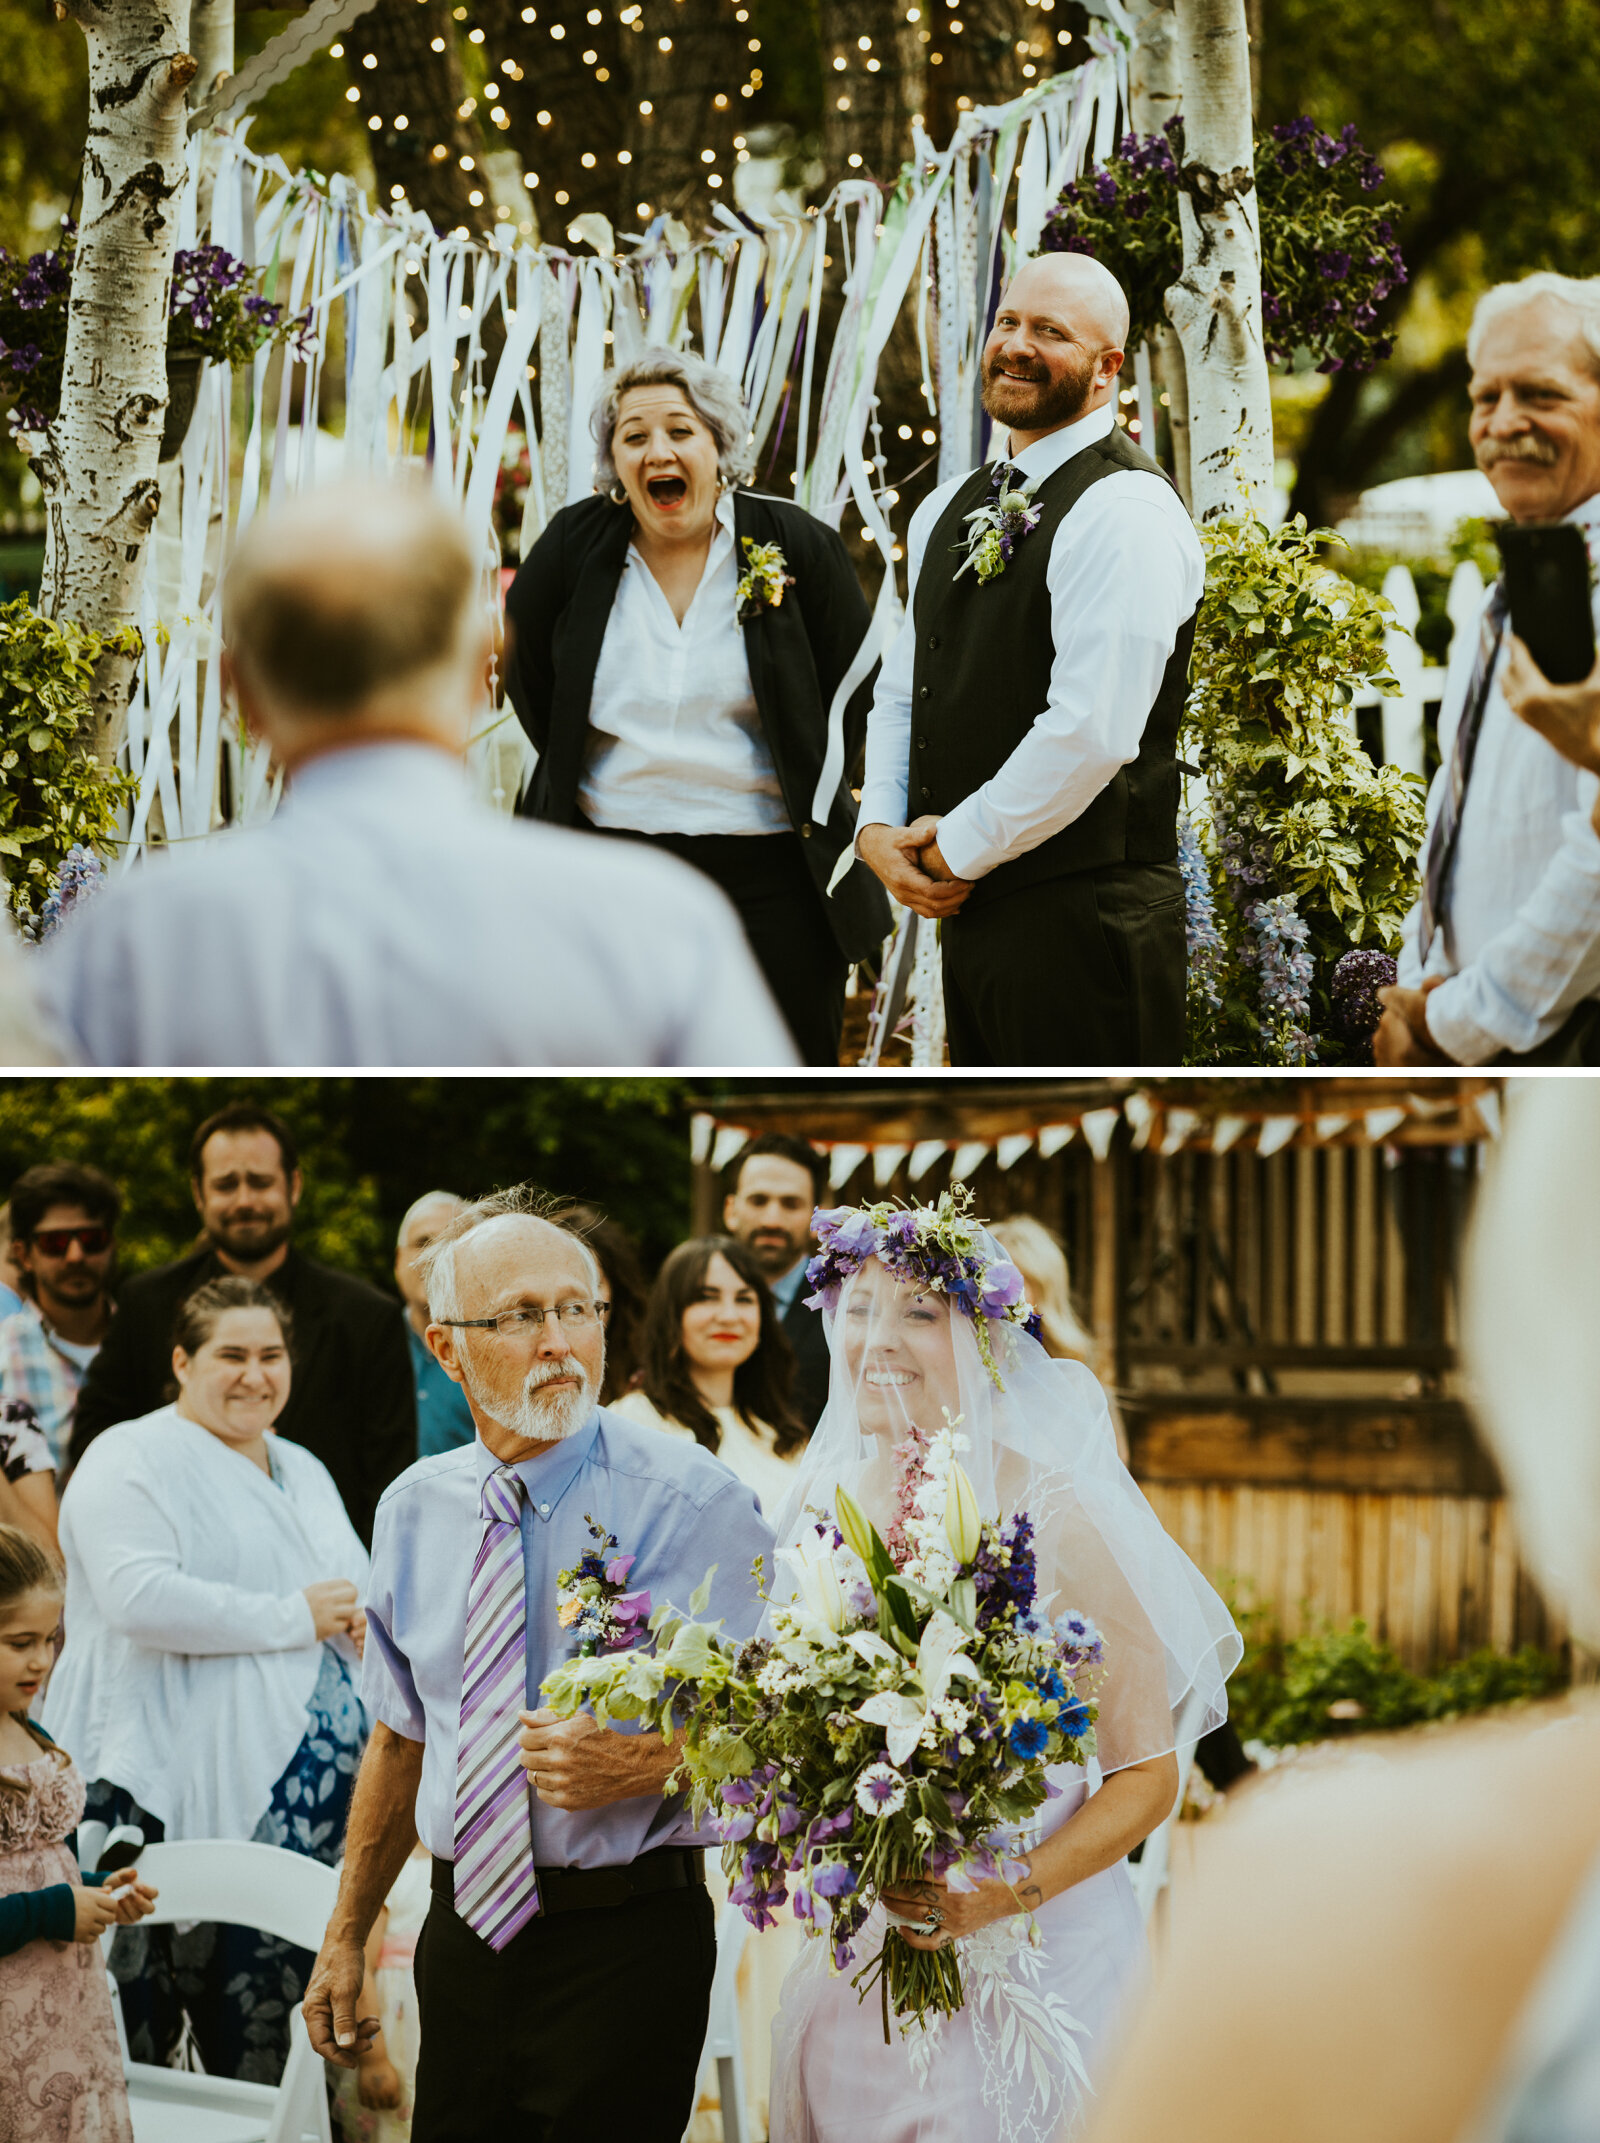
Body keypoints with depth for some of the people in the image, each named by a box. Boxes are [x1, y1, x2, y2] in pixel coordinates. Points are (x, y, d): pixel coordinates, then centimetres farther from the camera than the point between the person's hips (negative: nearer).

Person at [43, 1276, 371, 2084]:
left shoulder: (304, 1472, 22)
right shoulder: (132, 1459, -4)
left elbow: (354, 1595, 33)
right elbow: (139, 1597, -20)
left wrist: (367, 1625, 7)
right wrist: (295, 1620, -15)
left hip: (309, 1808, 7)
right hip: (177, 1796, -7)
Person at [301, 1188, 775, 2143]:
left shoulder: (693, 1501, -10)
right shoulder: (415, 1510, 7)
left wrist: (647, 1765, -25)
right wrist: (348, 1935, 19)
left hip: (629, 1948, -5)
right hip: (464, 1939, 5)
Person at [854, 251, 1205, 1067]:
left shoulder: (1124, 512, -13)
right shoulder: (949, 509, 16)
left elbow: (1092, 732, -21)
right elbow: (900, 691, 20)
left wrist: (957, 848, -12)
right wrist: (879, 829, 1)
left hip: (1080, 922, -8)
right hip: (969, 910, 8)